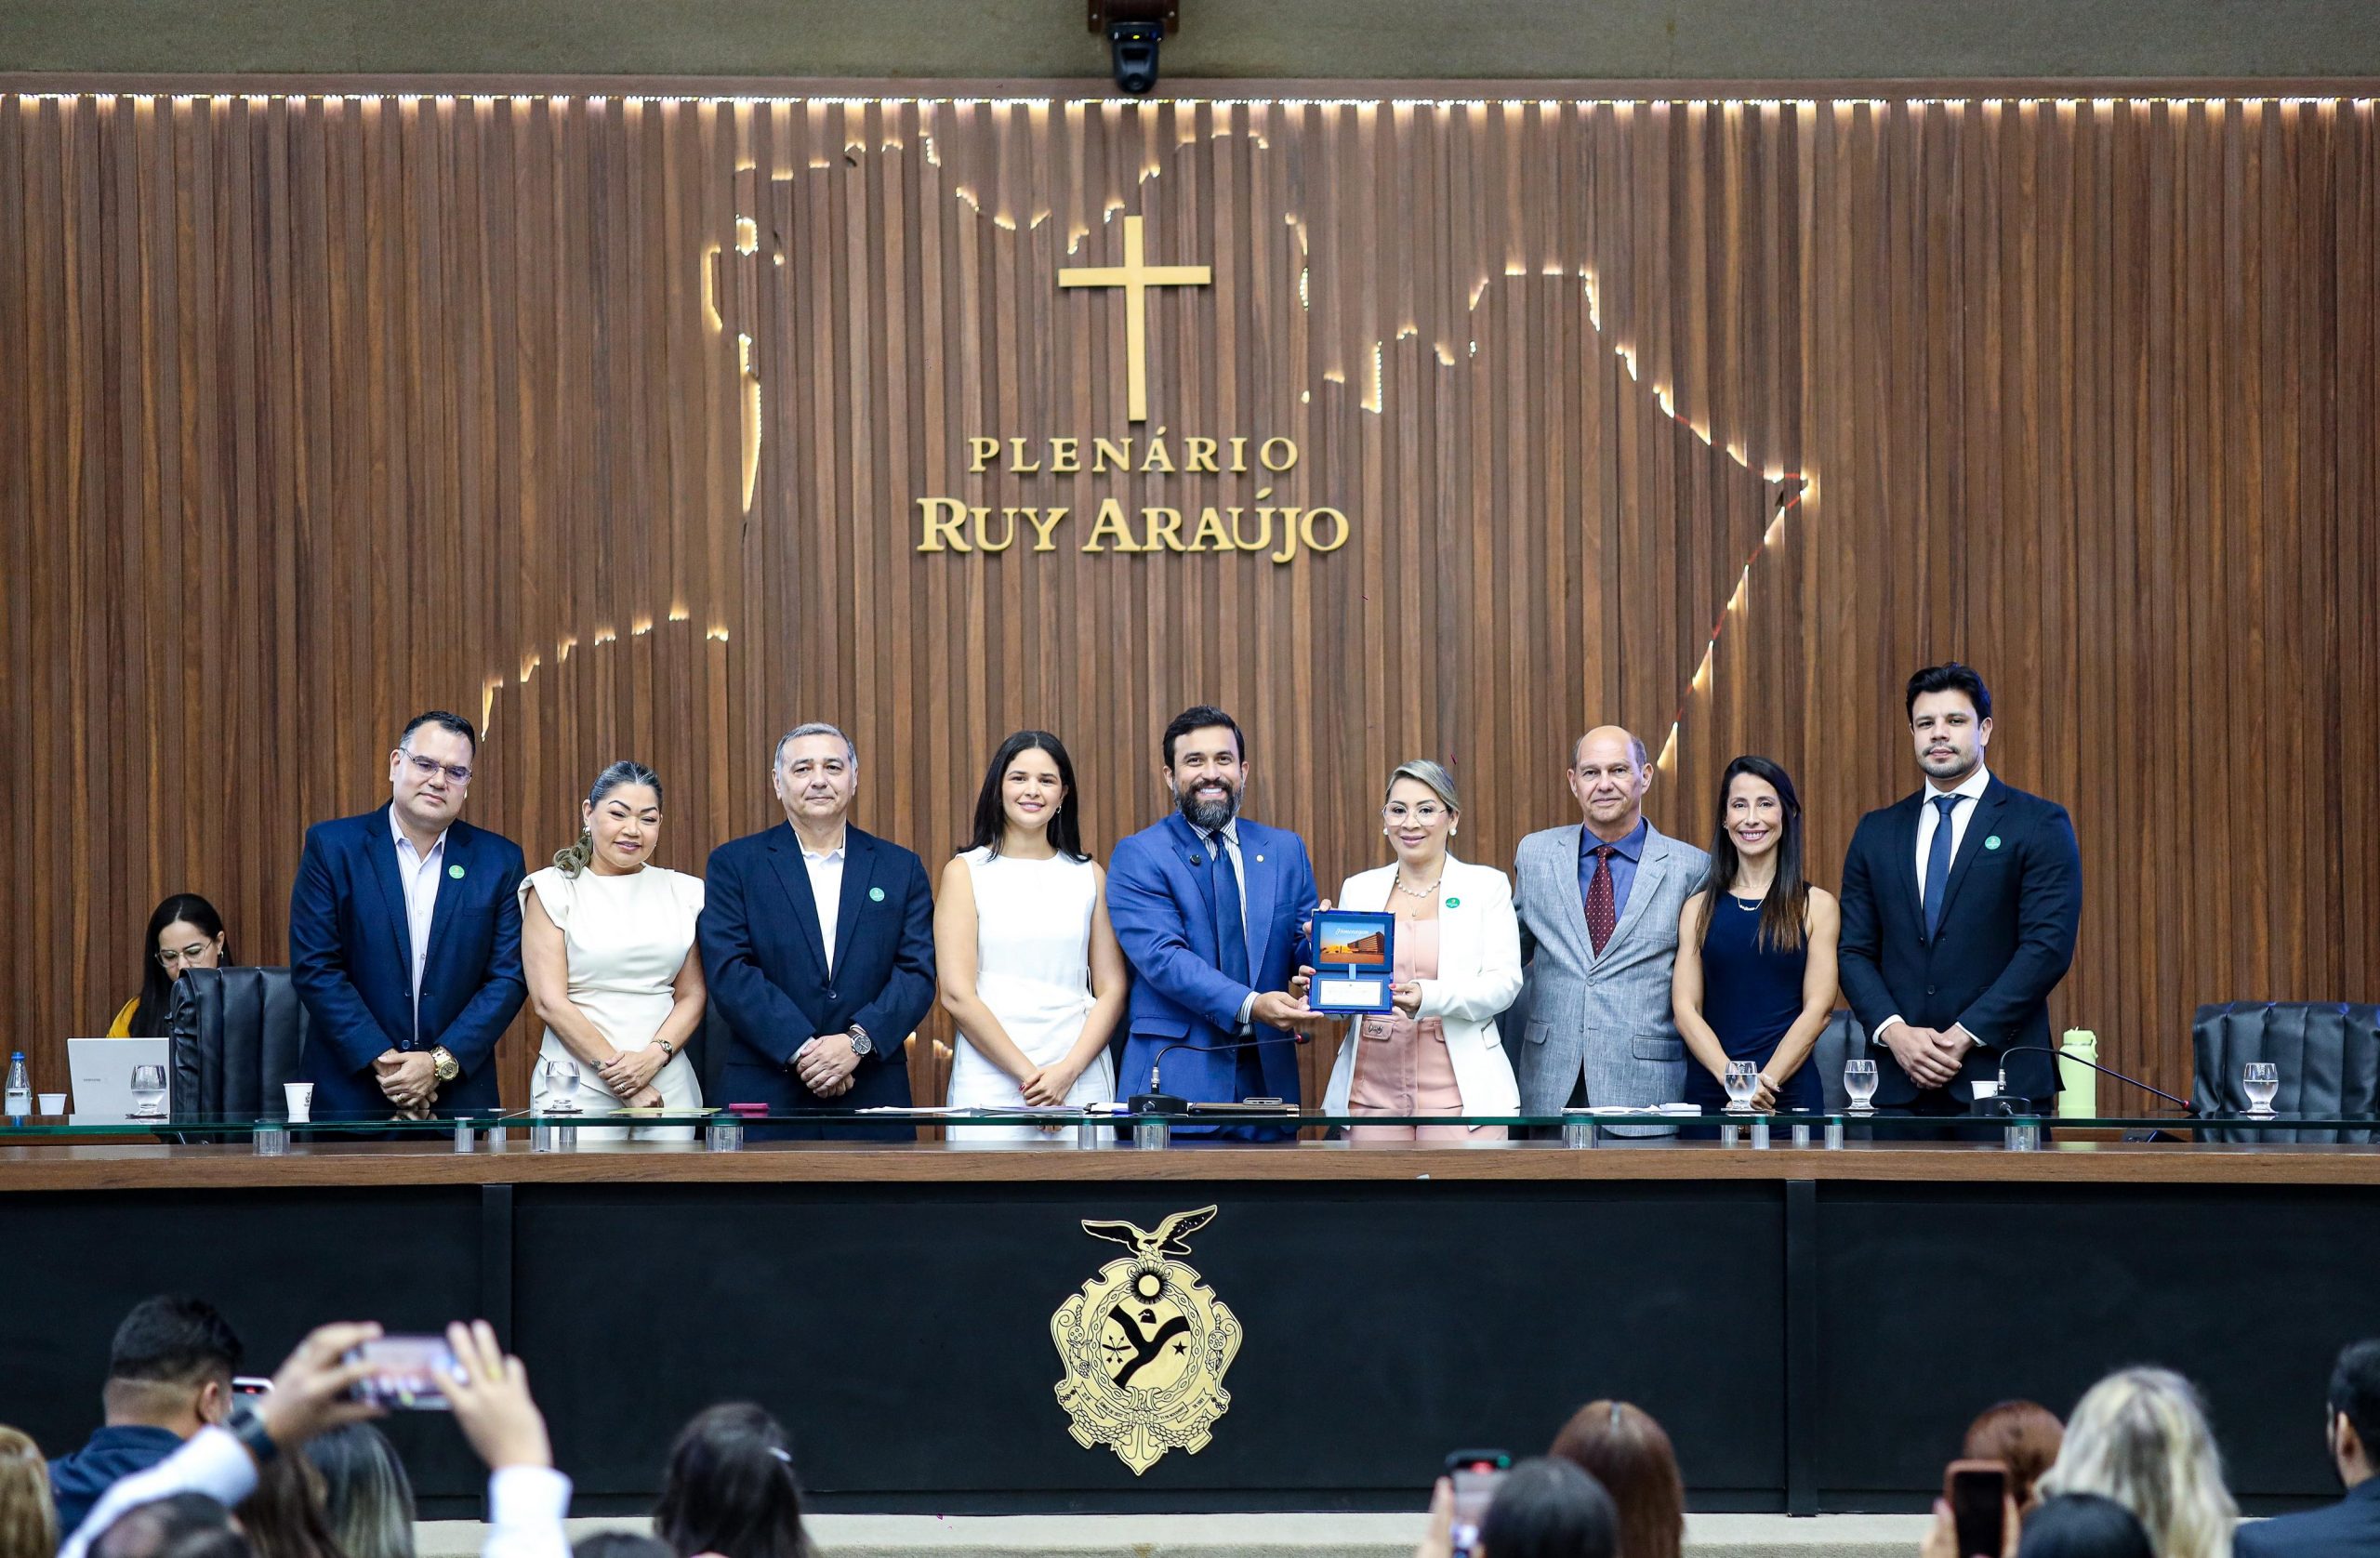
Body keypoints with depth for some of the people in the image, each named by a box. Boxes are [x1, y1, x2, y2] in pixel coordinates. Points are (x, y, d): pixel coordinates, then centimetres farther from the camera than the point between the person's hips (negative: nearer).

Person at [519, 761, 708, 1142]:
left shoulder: (682, 892, 11)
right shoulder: (553, 889, 1)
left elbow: (692, 996, 8)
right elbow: (548, 1000, -6)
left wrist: (654, 1056, -11)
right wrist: (615, 1069, -12)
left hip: (668, 1080, 3)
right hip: (577, 1081, -3)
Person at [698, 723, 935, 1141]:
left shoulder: (901, 868, 11)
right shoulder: (733, 864, 6)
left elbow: (918, 973, 3)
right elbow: (728, 971, -5)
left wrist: (858, 1042, -14)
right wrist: (801, 1049, -15)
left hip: (873, 1098, 1)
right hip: (767, 1097, -1)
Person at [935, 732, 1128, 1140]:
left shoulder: (1090, 876, 10)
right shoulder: (965, 872, 3)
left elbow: (1111, 990, 6)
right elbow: (956, 994, -4)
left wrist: (1067, 1072, -9)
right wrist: (1027, 1074, -10)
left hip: (1080, 1077, 2)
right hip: (991, 1082, -2)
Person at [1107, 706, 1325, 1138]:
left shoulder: (1285, 850, 14)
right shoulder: (1137, 856, 0)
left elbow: (1301, 952, 10)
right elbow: (1162, 955, -13)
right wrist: (1249, 1006, -25)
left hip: (1267, 1078, 4)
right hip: (1175, 1078, -3)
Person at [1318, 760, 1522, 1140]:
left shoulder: (1486, 885, 5)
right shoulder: (1358, 889, 14)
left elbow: (1504, 983, -5)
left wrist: (1429, 998, -23)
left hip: (1458, 1093, -2)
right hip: (1371, 1091, 3)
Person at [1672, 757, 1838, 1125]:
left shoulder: (1816, 906, 5)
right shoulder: (1699, 908, 9)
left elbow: (1819, 1008, -2)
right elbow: (1685, 1007, 2)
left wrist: (1766, 1081, -14)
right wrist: (1731, 1077, -14)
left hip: (1790, 1091, -1)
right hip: (1709, 1090, 1)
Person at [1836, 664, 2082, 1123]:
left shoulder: (2040, 825, 2)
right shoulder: (1876, 832, 15)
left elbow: (2049, 946, -7)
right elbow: (1855, 950, 11)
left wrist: (1966, 1035, -12)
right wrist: (1894, 1031, -7)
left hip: (1999, 1073, -3)